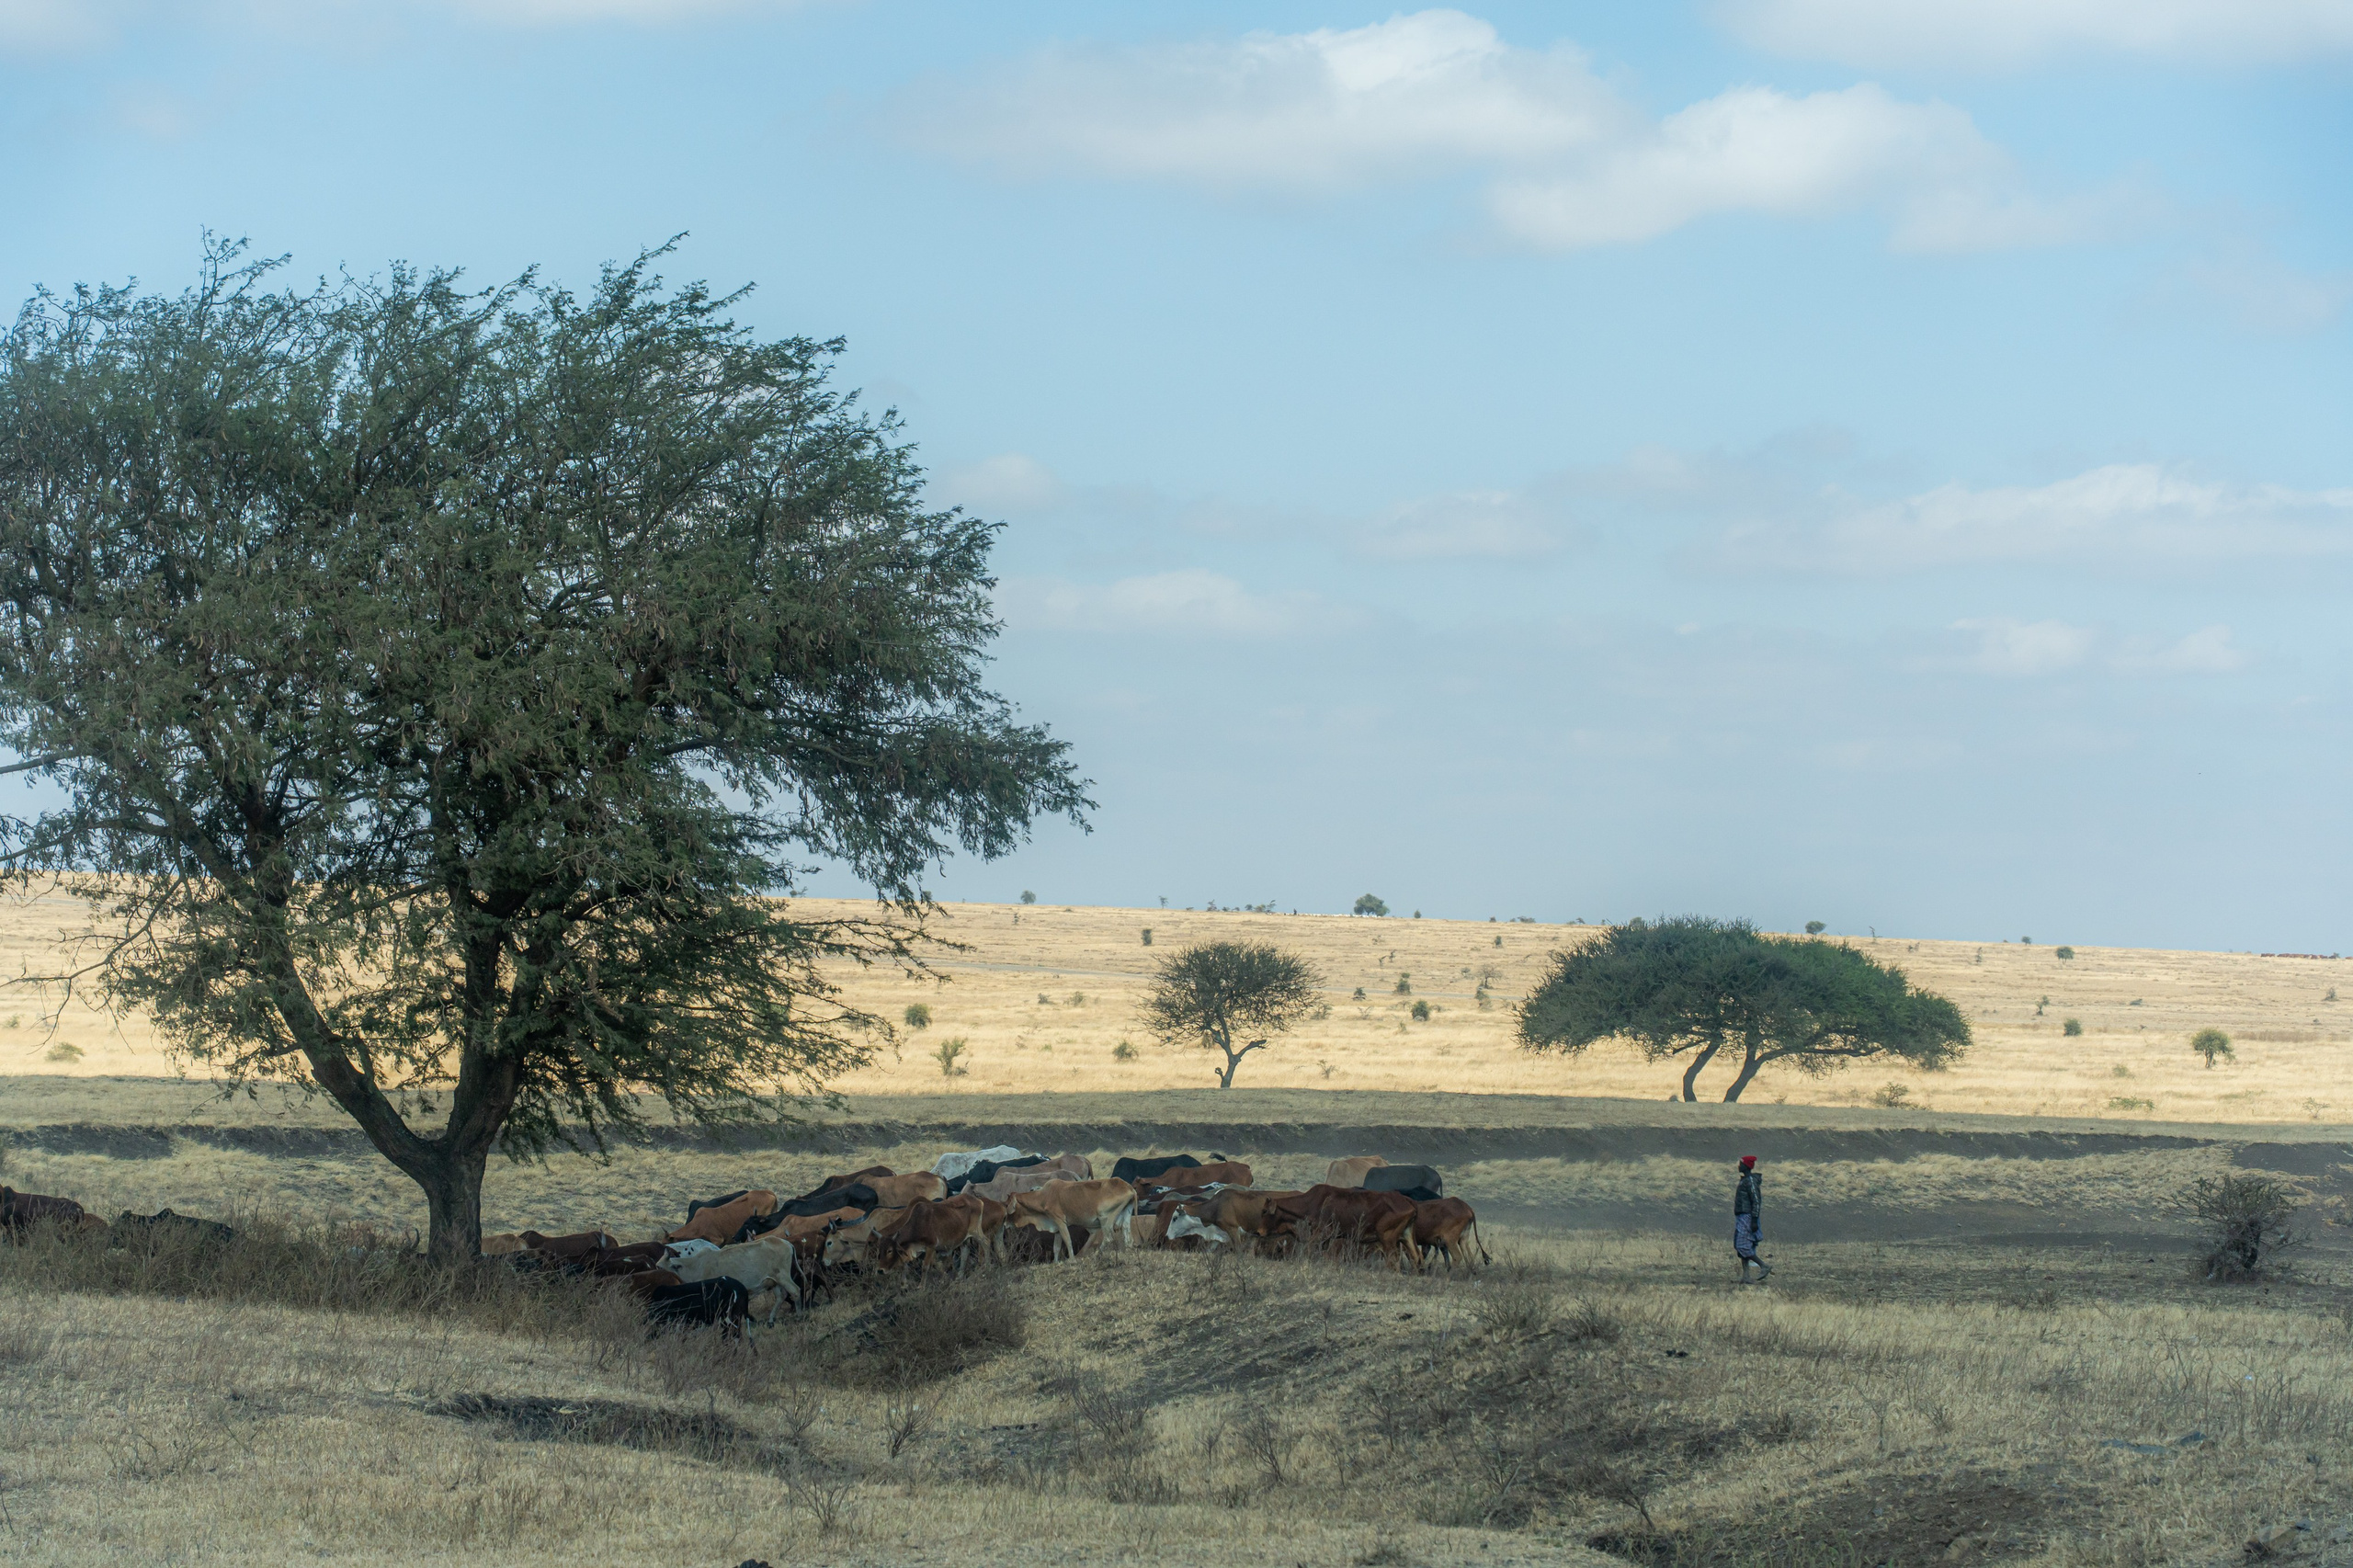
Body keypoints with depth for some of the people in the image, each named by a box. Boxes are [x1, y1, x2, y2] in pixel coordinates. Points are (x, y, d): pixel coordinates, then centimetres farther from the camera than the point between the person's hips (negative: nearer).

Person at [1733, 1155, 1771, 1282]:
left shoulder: (1751, 1181, -15)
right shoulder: (1744, 1180, 16)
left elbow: (1756, 1201, -20)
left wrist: (1754, 1221, -23)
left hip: (1747, 1218, -10)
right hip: (1742, 1218, 10)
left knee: (1743, 1247, -12)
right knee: (1741, 1247, 7)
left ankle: (1764, 1266, -4)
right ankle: (1745, 1276, 6)